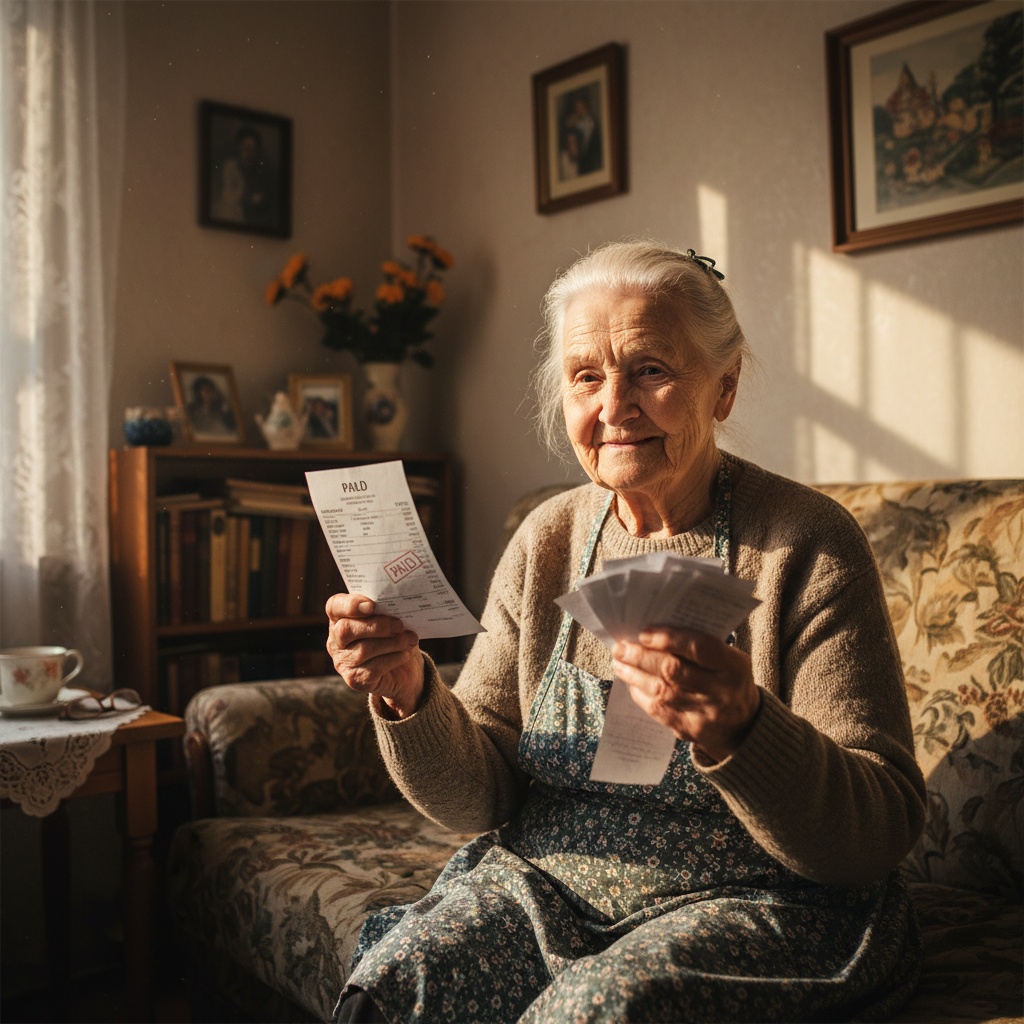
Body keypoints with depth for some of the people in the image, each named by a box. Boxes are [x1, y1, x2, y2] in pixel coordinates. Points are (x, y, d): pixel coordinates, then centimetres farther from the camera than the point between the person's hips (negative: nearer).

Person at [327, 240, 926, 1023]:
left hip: (757, 904, -3)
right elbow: (480, 797, 3)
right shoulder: (544, 542, 2)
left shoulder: (807, 545, -11)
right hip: (543, 885, 3)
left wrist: (741, 730, -33)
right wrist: (409, 695, -17)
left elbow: (882, 834, -14)